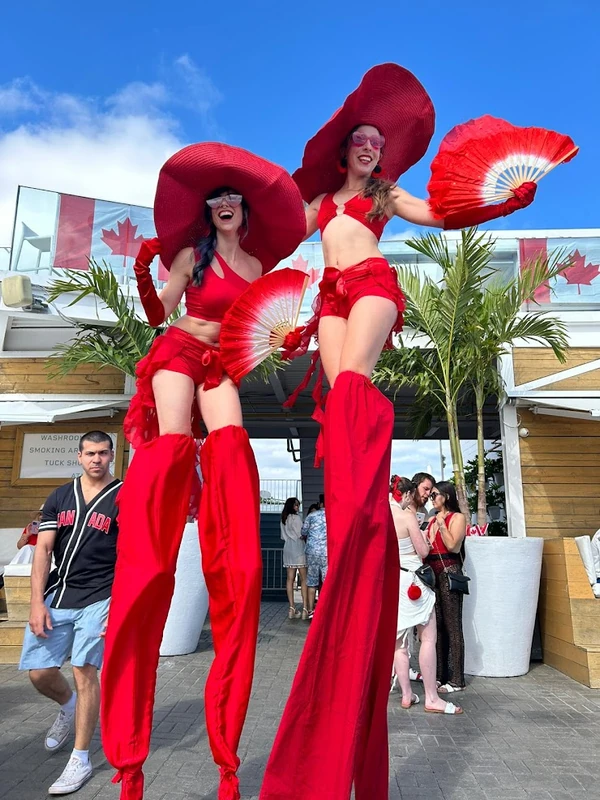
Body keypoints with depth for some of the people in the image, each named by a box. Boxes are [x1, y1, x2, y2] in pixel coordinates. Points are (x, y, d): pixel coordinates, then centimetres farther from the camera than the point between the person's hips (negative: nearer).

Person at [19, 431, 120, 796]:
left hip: (97, 598, -4)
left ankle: (81, 760, 12)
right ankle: (68, 706, 40)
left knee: (84, 670, -7)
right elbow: (44, 549, 4)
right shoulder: (60, 497, 8)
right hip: (56, 596, 4)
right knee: (39, 672, 6)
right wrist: (37, 602, -4)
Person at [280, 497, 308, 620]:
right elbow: (301, 535, -12)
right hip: (298, 548, -7)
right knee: (304, 579, -3)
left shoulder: (283, 519, 14)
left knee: (290, 578, 3)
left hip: (287, 548, 7)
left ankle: (292, 609, 1)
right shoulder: (295, 518, -10)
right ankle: (305, 608, -7)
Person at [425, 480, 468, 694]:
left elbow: (453, 546, -13)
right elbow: (426, 547, 14)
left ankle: (457, 679, 3)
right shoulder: (433, 520, 17)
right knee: (437, 625, 9)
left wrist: (442, 525, -10)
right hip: (432, 573, 7)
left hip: (449, 572, -7)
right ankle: (440, 675, 17)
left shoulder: (457, 517, -1)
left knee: (452, 626, -3)